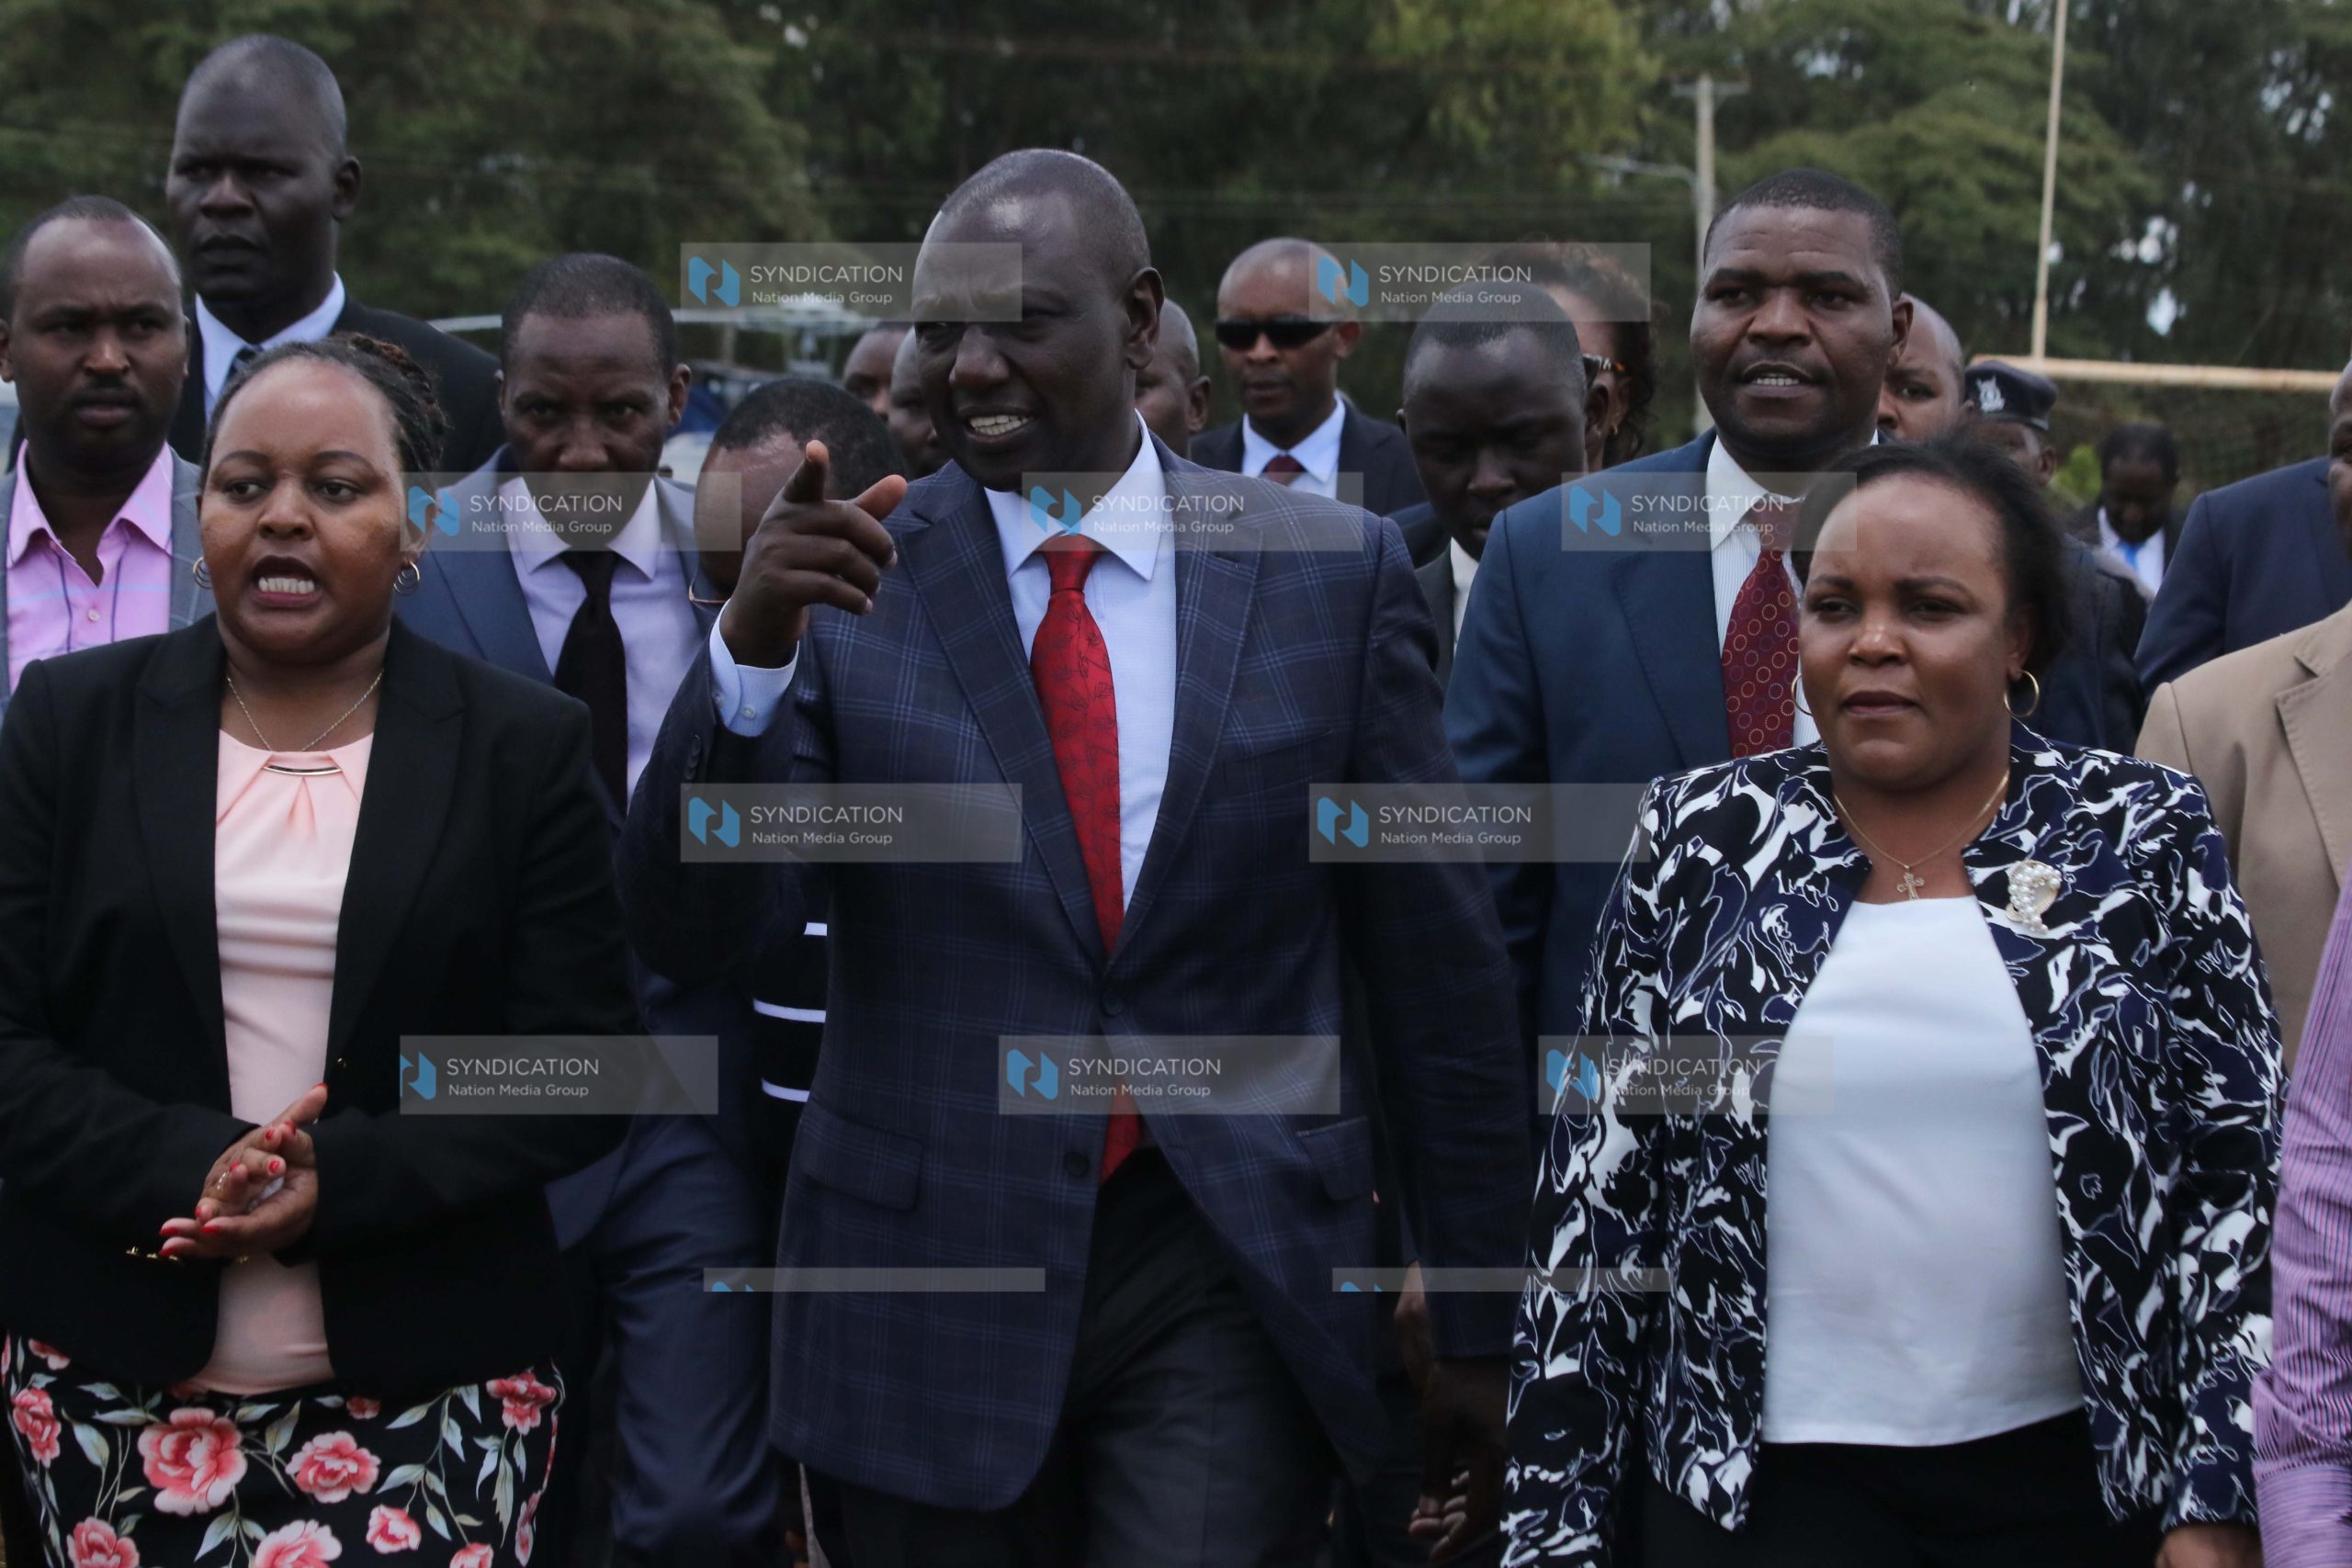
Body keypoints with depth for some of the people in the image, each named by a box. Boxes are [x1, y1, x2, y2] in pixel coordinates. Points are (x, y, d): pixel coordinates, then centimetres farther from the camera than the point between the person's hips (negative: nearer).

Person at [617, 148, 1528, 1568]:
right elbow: (688, 935, -8)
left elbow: (1440, 970, 4)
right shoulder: (844, 582, -1)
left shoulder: (1331, 572, 0)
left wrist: (1473, 1328, 7)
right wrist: (753, 646, -24)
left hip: (1231, 1285, -1)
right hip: (931, 1282, 1)